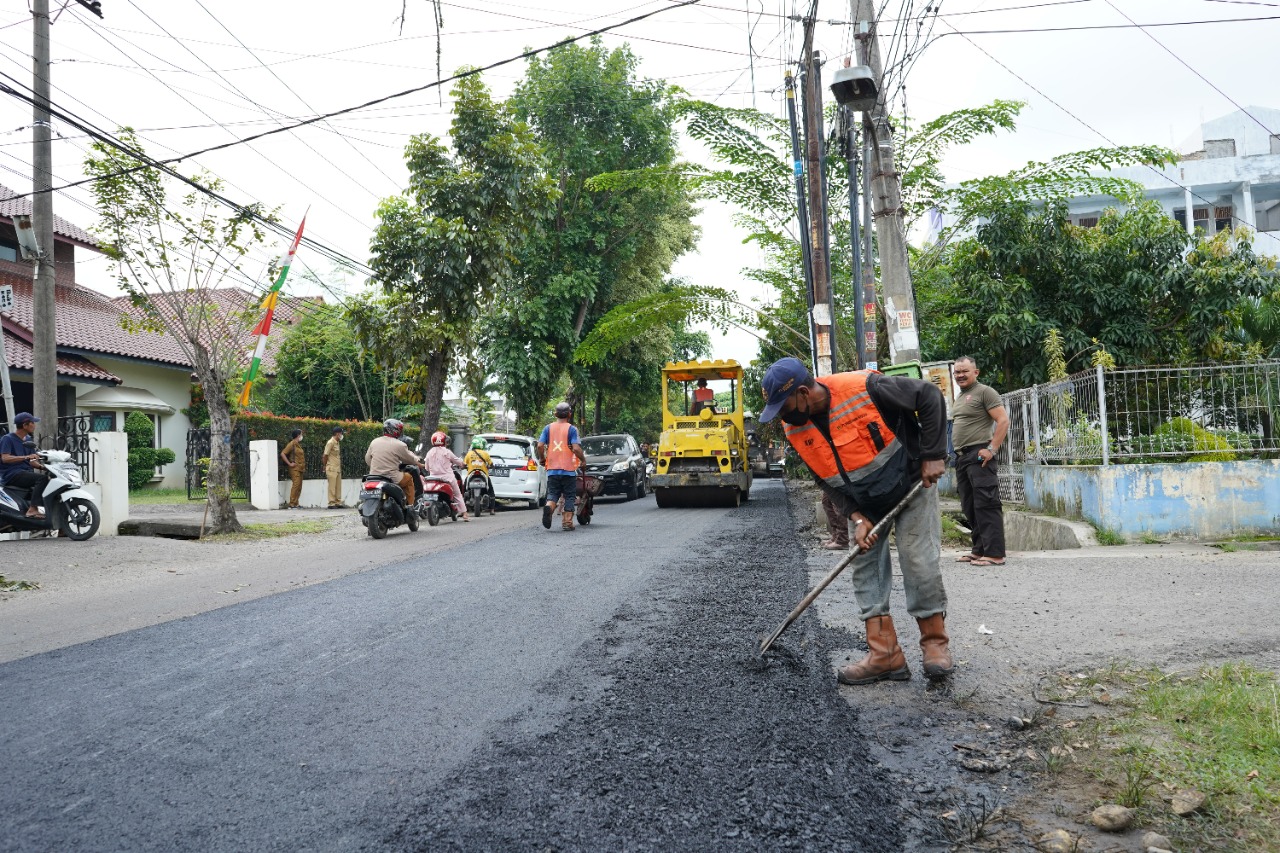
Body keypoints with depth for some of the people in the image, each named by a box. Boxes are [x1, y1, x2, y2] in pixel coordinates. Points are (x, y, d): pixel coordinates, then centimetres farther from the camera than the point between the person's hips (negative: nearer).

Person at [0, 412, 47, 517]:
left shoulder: (27, 439, 17)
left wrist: (41, 466, -1)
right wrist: (27, 457, -32)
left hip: (25, 472, 8)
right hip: (12, 474, -8)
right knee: (41, 478, -30)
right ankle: (32, 509, -35)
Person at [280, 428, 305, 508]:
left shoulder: (298, 444, 18)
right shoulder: (292, 444, -9)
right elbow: (282, 454, -17)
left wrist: (303, 463, 13)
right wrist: (289, 463, -17)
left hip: (300, 468, 9)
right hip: (295, 468, -9)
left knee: (299, 487, 8)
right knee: (296, 485, -14)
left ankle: (295, 504, 12)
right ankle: (291, 504, -13)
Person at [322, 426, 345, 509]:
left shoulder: (337, 443, 15)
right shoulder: (330, 442, -11)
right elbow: (325, 455, -10)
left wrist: (340, 468, 13)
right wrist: (325, 467, -2)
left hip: (338, 469, 8)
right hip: (332, 469, -8)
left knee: (338, 487, 8)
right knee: (332, 486, -6)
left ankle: (338, 503, 11)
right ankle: (331, 504, -3)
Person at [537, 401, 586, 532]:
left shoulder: (548, 428, 5)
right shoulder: (571, 429, -5)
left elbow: (540, 446, -3)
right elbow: (576, 448, -14)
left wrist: (542, 459, 14)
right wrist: (583, 459, 3)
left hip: (552, 469, 3)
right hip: (568, 469, -2)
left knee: (553, 493, 10)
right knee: (569, 496, 9)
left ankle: (548, 507, -20)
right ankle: (567, 522, 8)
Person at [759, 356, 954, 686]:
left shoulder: (865, 388, -32)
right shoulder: (796, 430, -14)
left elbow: (930, 398, -21)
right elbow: (827, 481, -5)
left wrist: (933, 456, -21)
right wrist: (857, 518, -17)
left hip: (912, 485, -5)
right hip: (864, 503, 5)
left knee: (921, 565, -8)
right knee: (865, 568, -1)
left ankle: (935, 644, 8)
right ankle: (885, 654, 3)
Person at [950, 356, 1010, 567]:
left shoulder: (985, 392, -4)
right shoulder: (959, 398, 22)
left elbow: (1003, 420, -12)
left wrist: (992, 449, -19)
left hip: (979, 456, -9)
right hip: (962, 458, 9)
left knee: (986, 505, -11)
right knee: (969, 507, 11)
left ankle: (994, 554, -11)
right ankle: (979, 550, 18)